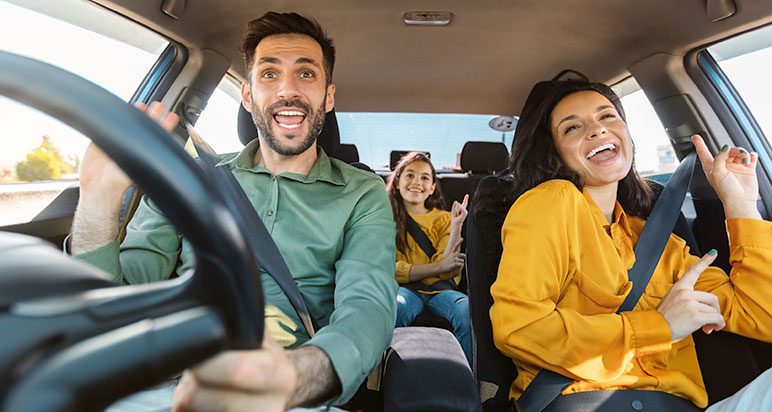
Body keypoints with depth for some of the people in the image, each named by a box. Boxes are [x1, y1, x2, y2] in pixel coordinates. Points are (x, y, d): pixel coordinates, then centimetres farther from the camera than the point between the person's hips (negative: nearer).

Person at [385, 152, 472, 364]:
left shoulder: (443, 219, 14)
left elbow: (448, 271, 2)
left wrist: (456, 226, -9)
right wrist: (439, 266, -13)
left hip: (439, 290, 2)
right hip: (404, 288, -2)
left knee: (469, 311, -29)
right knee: (397, 307, -36)